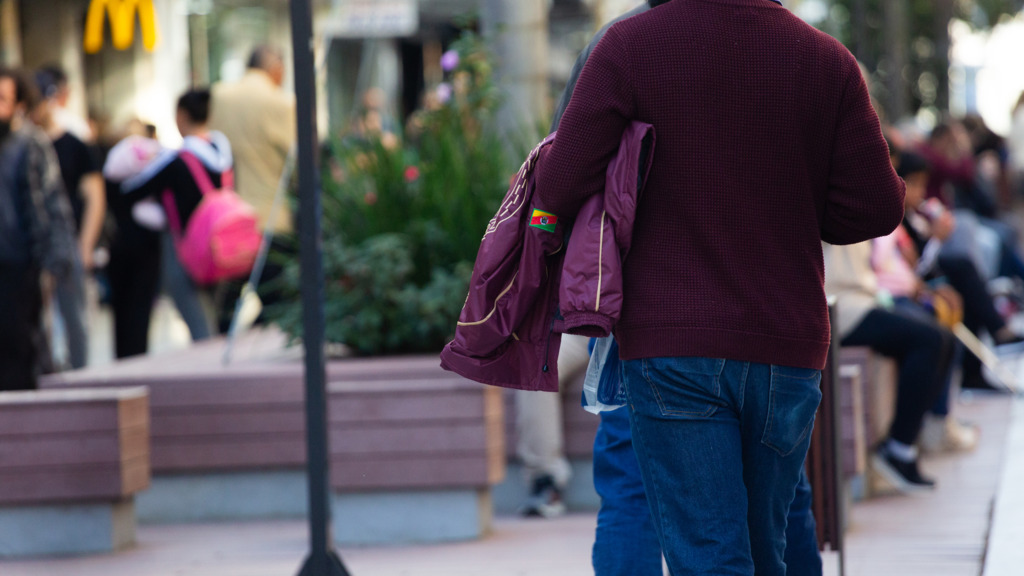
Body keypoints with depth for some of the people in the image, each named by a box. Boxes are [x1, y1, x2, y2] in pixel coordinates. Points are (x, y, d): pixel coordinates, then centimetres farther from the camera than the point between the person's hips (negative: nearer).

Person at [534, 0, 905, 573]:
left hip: (670, 346, -3)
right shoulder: (829, 61, 0)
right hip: (788, 351, 3)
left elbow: (560, 190, -8)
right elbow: (875, 208, -1)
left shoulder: (630, 46, -6)